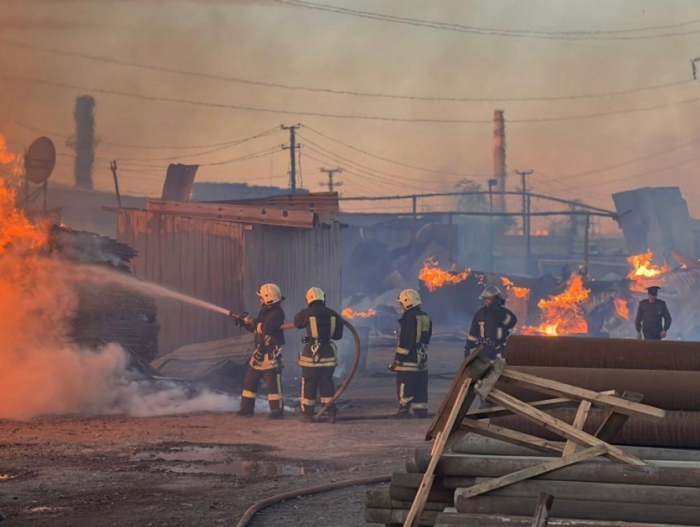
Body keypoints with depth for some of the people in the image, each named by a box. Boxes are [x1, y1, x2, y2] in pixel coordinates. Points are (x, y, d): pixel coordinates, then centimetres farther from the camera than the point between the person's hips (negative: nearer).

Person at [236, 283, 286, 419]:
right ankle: (247, 408, 20)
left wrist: (251, 322, -15)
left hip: (271, 353, -10)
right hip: (260, 351, 10)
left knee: (273, 382, -9)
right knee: (250, 380, 12)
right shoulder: (265, 311, 14)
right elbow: (256, 328, 19)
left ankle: (277, 410, -5)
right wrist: (244, 322, 5)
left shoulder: (277, 313, -17)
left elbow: (265, 328, -29)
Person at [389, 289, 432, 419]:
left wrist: (398, 358, -15)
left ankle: (404, 409, -7)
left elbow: (405, 341, -19)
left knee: (404, 385, -5)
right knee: (420, 385, 10)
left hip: (409, 359, -9)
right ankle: (421, 410, 10)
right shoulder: (426, 318, 11)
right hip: (422, 359, 9)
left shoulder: (409, 318, -16)